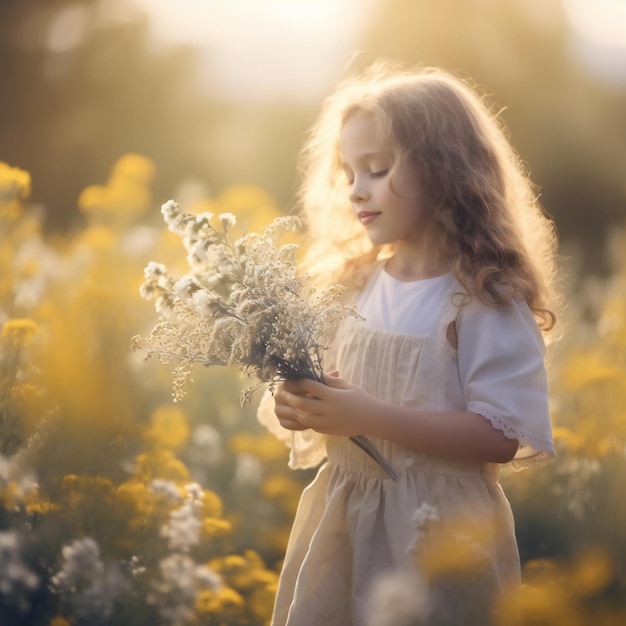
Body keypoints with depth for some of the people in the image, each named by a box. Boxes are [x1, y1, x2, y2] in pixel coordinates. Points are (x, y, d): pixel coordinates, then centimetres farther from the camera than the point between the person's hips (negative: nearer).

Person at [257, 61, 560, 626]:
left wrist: (369, 416, -24)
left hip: (435, 535, -6)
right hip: (342, 523, 6)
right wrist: (302, 406, -7)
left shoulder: (486, 300, -12)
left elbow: (502, 436, -19)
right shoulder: (359, 287, 7)